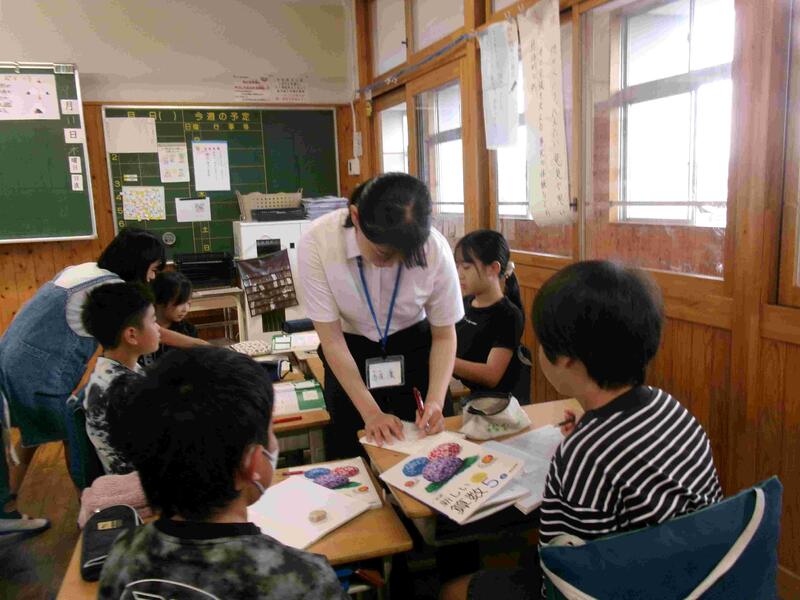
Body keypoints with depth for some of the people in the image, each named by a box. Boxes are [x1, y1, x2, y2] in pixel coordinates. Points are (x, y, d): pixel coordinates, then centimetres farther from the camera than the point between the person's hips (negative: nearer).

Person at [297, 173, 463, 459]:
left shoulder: (435, 248, -25)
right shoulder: (317, 243, -27)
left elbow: (444, 335, -9)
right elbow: (332, 340, -18)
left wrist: (435, 402, -22)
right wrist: (371, 412, -21)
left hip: (414, 347, 1)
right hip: (350, 354, 0)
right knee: (350, 458, 5)